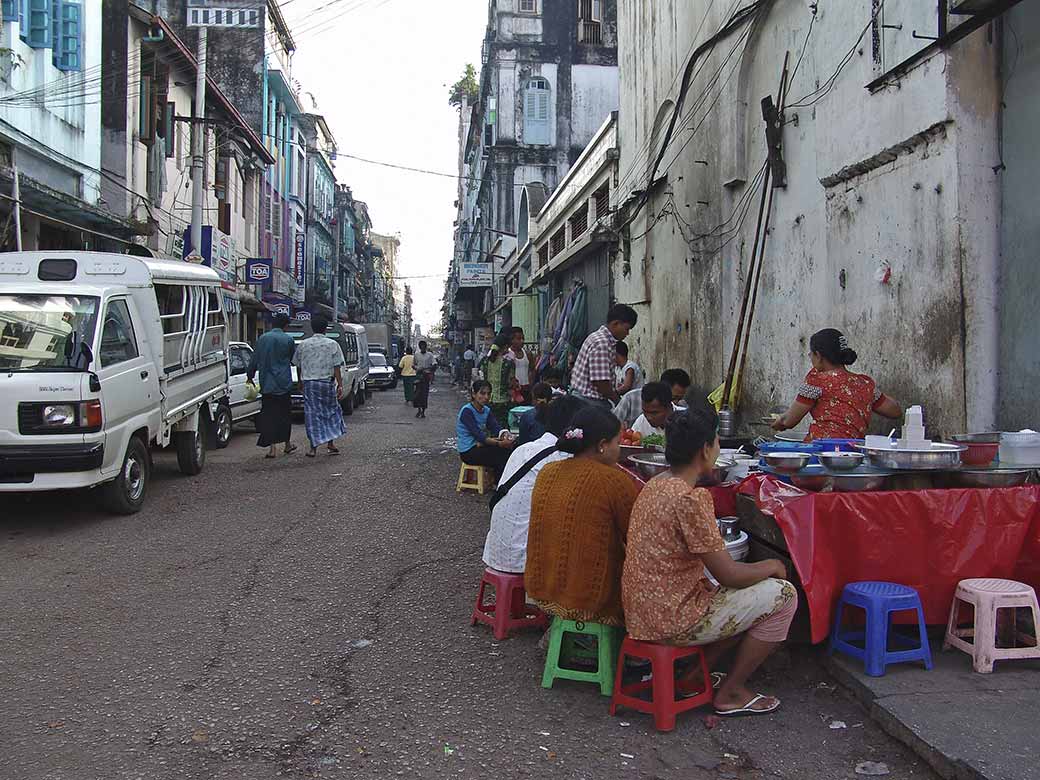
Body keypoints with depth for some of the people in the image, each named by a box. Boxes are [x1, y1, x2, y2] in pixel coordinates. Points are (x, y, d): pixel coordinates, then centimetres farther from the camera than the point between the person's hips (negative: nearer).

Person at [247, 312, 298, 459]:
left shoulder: (262, 339, 1)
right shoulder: (288, 339, -5)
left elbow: (254, 360, 6)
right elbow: (294, 360, 7)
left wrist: (250, 376, 16)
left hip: (267, 384, 1)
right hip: (284, 384, -1)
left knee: (269, 415, 1)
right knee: (285, 414, 13)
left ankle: (272, 447, -6)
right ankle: (287, 444, 23)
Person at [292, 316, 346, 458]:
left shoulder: (302, 345, 4)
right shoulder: (333, 345, -2)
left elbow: (297, 365, 10)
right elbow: (337, 367, -5)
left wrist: (301, 381, 22)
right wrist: (340, 385, -4)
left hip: (309, 383, 1)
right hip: (327, 383, -1)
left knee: (312, 414, 3)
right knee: (331, 411, 14)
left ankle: (314, 447, 1)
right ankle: (330, 444, 12)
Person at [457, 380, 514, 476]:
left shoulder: (487, 410, 9)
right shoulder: (467, 411, -15)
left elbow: (496, 427, -5)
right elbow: (478, 435, -25)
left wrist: (505, 434, -28)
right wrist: (499, 443, -36)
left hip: (479, 446, 7)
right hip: (468, 452, -7)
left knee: (507, 449, -16)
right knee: (503, 455, -21)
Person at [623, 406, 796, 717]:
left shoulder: (656, 484, 6)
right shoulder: (689, 498, -23)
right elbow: (729, 575, -18)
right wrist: (772, 566, 2)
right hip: (671, 621, -9)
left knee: (751, 591, 24)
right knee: (783, 594, 0)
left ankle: (698, 674, 21)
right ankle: (730, 693, 10)